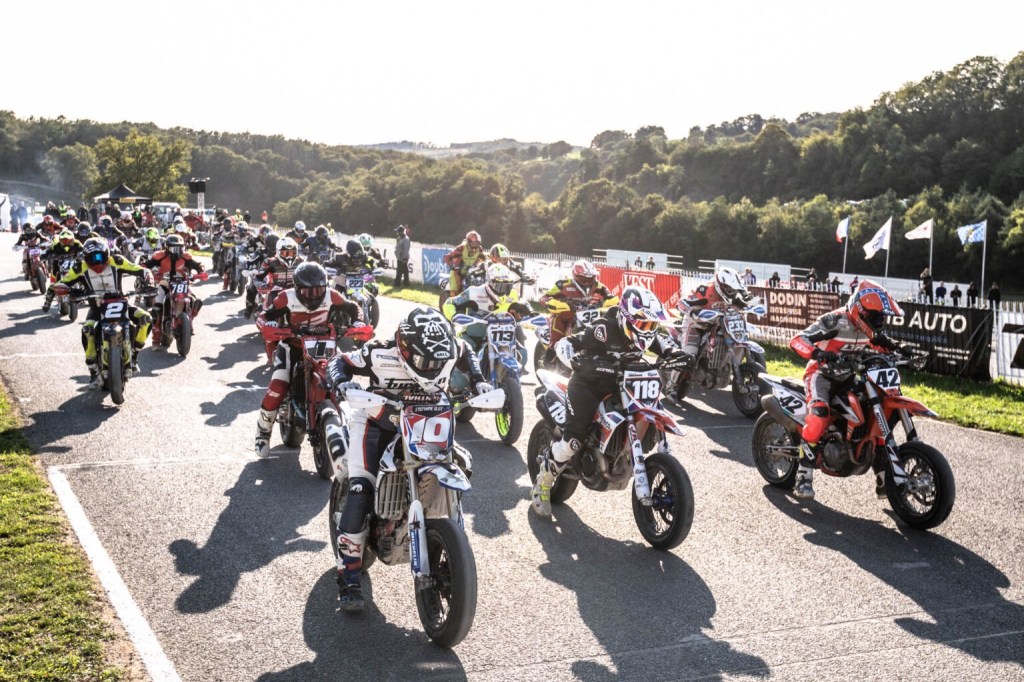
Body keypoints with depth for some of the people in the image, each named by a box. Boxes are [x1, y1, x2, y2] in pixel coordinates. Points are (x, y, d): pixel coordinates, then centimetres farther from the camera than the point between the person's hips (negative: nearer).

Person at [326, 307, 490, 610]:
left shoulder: (448, 349, -15)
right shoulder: (381, 354, -27)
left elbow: (466, 352, 10)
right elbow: (338, 362, -15)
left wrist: (477, 381, -1)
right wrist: (341, 383, -35)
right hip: (377, 422, -4)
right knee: (360, 493, -21)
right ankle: (349, 579, -13)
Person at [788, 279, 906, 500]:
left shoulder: (869, 327, 2)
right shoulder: (836, 321, -22)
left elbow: (883, 342, 23)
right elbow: (797, 340, -29)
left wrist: (898, 349, 0)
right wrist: (818, 353, -49)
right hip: (821, 373, -8)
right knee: (819, 414, -34)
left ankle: (884, 479, 9)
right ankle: (804, 477, -32)